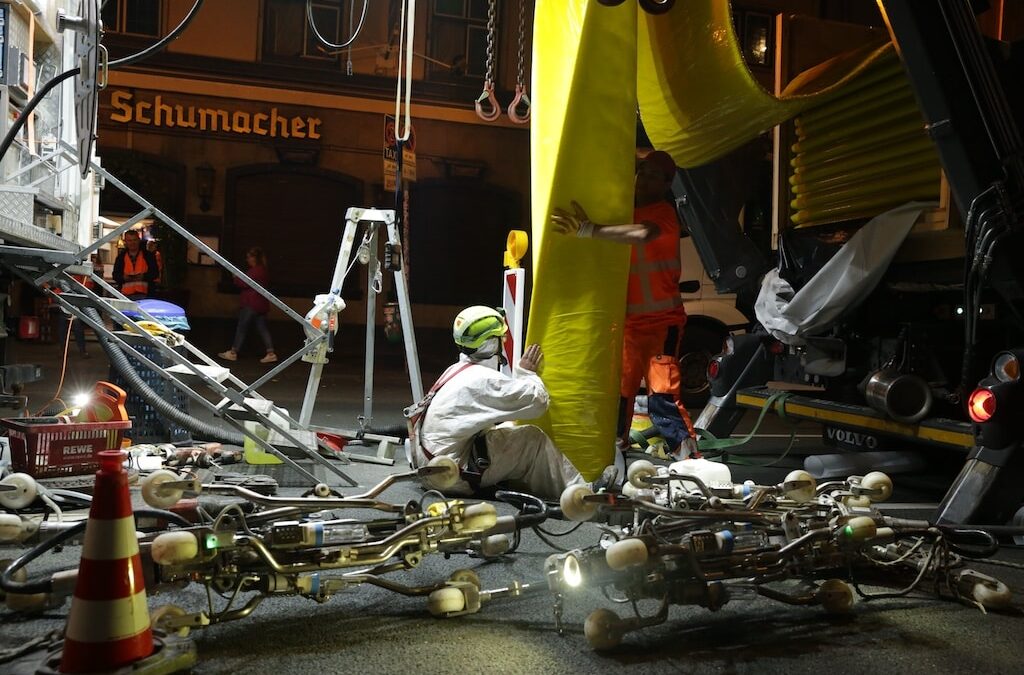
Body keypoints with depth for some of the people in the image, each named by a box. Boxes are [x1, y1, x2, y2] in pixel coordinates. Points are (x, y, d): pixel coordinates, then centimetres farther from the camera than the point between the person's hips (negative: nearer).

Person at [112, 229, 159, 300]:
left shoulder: (148, 255, 8)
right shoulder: (121, 257, 13)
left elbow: (155, 273, 5)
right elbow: (115, 275, 13)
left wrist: (144, 276, -14)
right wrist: (123, 277, -10)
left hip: (143, 294, -2)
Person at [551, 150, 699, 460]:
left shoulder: (663, 212, -13)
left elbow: (642, 234, -35)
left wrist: (588, 230, -40)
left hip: (662, 319, -6)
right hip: (627, 319, 6)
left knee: (662, 393, -14)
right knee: (618, 387, 7)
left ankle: (688, 455, -8)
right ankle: (617, 443, 25)